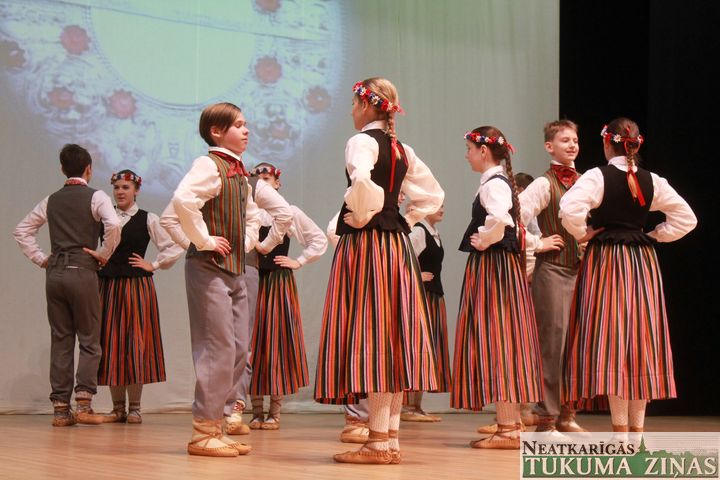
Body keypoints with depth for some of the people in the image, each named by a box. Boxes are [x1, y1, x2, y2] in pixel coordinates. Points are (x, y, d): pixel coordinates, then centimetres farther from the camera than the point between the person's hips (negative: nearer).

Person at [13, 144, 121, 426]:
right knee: (89, 340, 2)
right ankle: (84, 403, -10)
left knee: (60, 340, 7)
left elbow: (21, 231, 17)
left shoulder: (51, 201, 14)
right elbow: (113, 225, -19)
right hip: (82, 272, -4)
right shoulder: (96, 197, -1)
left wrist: (39, 258, 16)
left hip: (54, 273, 5)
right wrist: (104, 254, -6)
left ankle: (61, 408, 5)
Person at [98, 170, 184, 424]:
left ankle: (134, 408, 3)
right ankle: (118, 407, 10)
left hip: (137, 286, -2)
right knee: (110, 343, 2)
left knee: (135, 343, -3)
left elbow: (175, 246, 0)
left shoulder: (148, 220, 2)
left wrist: (154, 265, -2)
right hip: (108, 286, 3)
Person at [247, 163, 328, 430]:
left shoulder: (290, 213, 4)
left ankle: (275, 413, 4)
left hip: (279, 283, -1)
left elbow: (320, 240, 8)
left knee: (278, 342, -1)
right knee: (254, 344, 1)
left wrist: (298, 262, 1)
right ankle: (256, 412, 7)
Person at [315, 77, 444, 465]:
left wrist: (359, 216, -14)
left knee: (370, 333, -7)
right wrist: (405, 219, 16)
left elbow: (362, 182, -30)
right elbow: (433, 194, 22)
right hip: (397, 242, 8)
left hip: (365, 243, -8)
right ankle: (391, 437, 12)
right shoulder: (402, 149, 15)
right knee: (392, 335, 8)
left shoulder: (363, 141, -9)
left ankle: (378, 442, -7)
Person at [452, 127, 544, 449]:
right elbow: (518, 222, 23)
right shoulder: (501, 181, 17)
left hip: (492, 266, -10)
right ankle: (511, 423, 16)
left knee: (496, 339, -9)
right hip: (504, 264, 10)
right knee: (503, 341, 11)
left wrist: (483, 240, -16)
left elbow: (500, 218, -32)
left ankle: (507, 430, -9)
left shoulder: (493, 183, -13)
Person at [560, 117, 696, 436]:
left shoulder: (598, 176, -9)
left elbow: (569, 209, -24)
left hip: (605, 261, -4)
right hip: (643, 262, 4)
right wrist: (656, 235, 9)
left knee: (610, 339, -2)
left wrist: (583, 234, -8)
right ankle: (637, 427, 12)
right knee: (642, 342, 8)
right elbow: (687, 218, 6)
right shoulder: (652, 181, 4)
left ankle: (620, 428, -3)